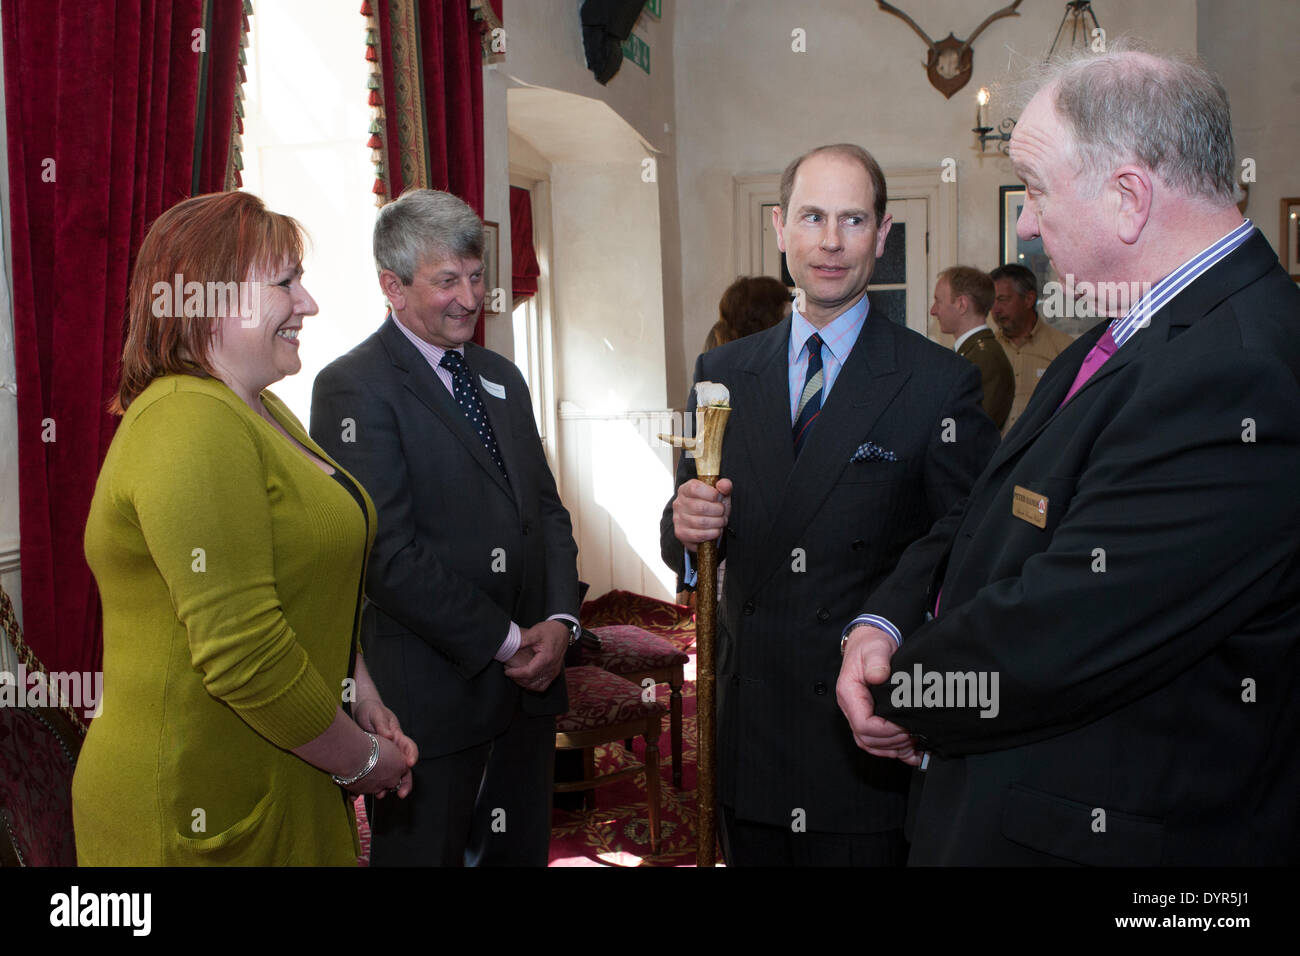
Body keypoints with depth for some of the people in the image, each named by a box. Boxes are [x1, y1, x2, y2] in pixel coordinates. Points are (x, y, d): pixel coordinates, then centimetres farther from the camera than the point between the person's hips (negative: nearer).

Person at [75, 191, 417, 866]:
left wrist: (360, 694, 4)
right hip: (204, 808, -9)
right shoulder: (191, 424, -21)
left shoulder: (262, 413, 11)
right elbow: (241, 650, -27)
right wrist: (362, 759, -14)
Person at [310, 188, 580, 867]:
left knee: (522, 851, 16)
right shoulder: (354, 388, -11)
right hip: (430, 695, -7)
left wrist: (560, 620, -2)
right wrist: (503, 641, -14)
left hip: (528, 681, 7)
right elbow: (387, 553, -18)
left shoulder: (502, 378, 14)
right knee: (427, 851, 8)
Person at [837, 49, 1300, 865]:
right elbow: (987, 519, 9)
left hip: (1111, 831, -8)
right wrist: (882, 624, -7)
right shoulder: (1122, 339, 6)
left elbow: (1044, 650, -29)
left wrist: (898, 691, -12)